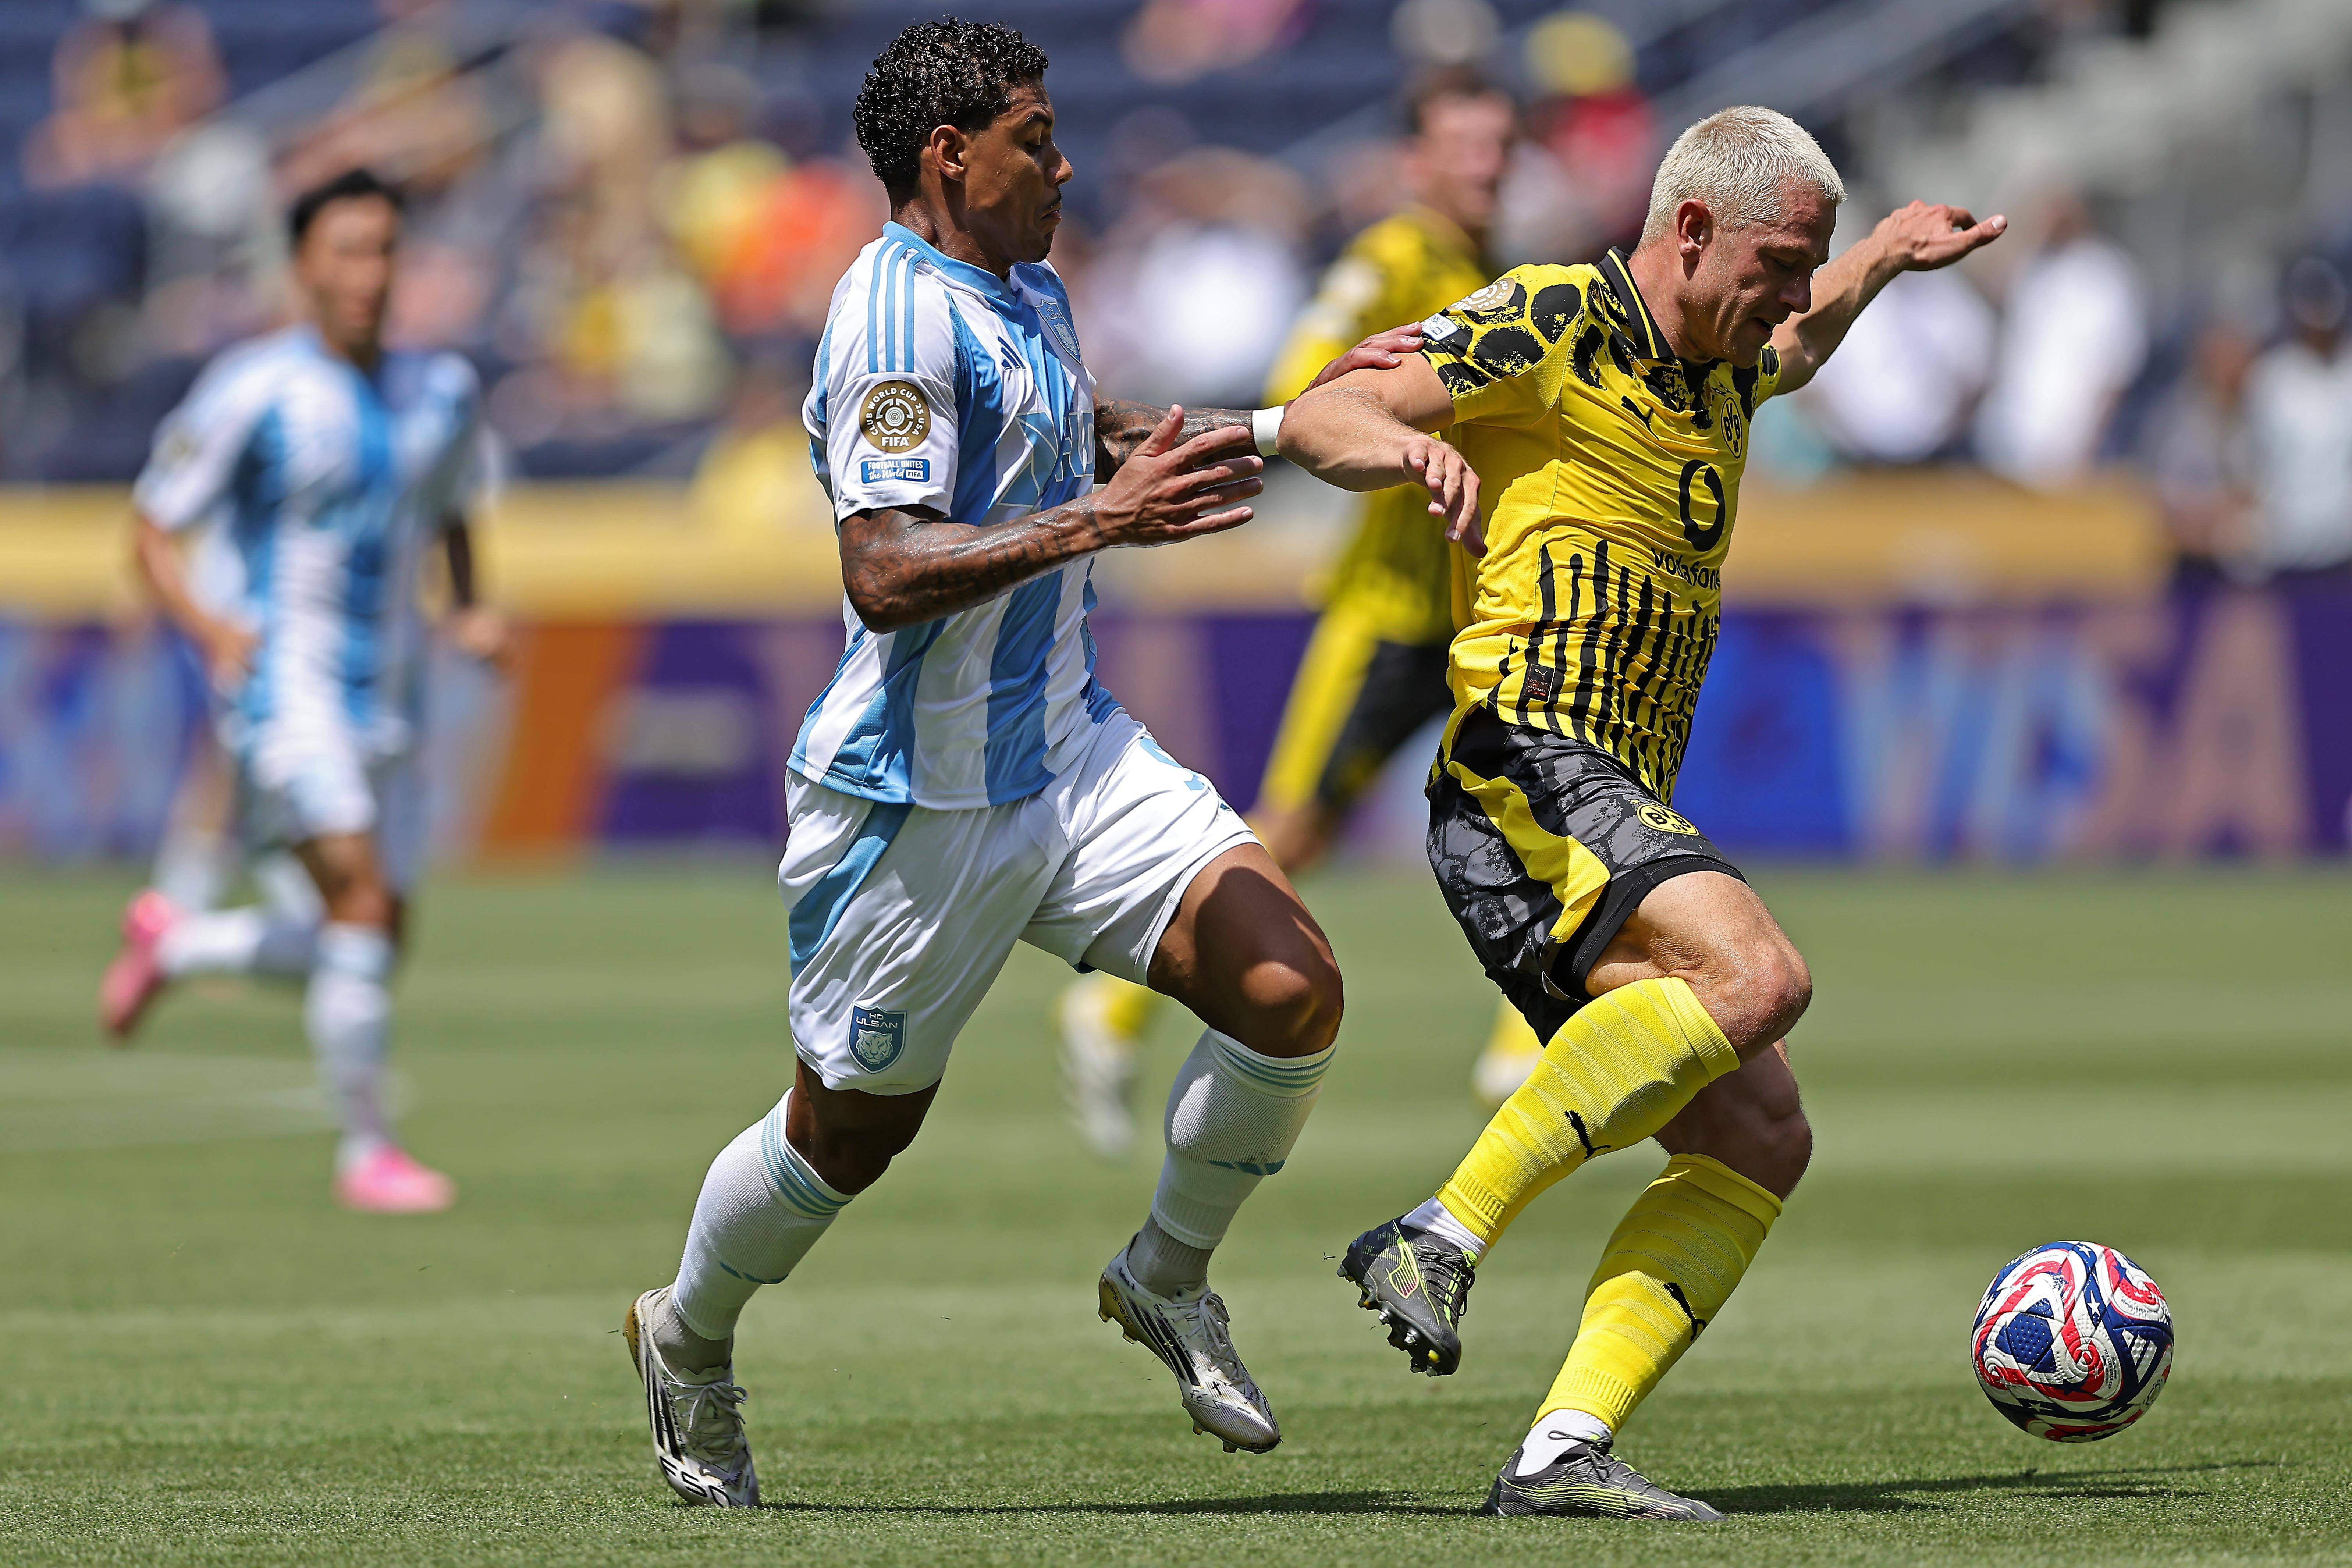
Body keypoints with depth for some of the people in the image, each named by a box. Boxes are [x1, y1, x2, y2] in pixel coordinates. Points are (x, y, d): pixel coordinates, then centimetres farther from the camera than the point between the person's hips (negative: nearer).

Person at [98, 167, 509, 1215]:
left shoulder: (443, 392, 7)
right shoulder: (253, 392, -10)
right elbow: (153, 529, -4)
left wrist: (469, 611, 6)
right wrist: (205, 627, -22)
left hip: (389, 696, 6)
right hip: (287, 684, -6)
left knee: (375, 946, 7)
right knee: (364, 898, -19)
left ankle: (173, 943, 32)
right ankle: (365, 1151, -8)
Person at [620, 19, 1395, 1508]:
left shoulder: (1029, 290, 10)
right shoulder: (900, 316, -20)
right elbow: (884, 571, -29)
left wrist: (1192, 441, 17)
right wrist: (1098, 519, -35)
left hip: (1069, 755, 8)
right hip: (917, 801, -8)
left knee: (1290, 988, -10)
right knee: (852, 1128, 7)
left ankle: (1169, 1276, 12)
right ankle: (689, 1344, 36)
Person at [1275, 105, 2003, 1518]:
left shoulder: (1720, 370, 23)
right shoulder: (1552, 322, -4)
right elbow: (1321, 420, -13)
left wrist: (1886, 258, 48)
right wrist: (1411, 443, -33)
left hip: (1620, 815, 9)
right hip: (1526, 760, -9)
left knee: (1760, 1137, -3)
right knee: (1757, 975, -31)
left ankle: (1565, 1451, -12)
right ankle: (1443, 1235, -27)